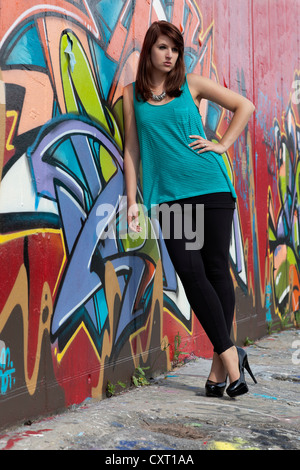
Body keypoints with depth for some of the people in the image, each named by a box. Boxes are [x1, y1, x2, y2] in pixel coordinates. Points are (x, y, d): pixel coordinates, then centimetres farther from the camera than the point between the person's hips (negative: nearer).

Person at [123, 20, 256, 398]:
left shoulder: (192, 84, 9)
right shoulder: (132, 95, 11)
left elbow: (245, 106, 16)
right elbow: (131, 150, 11)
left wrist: (222, 145, 5)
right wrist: (132, 201, 6)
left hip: (211, 186, -1)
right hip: (168, 194, 1)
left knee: (216, 269, -2)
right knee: (190, 273, -10)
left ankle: (220, 365, 7)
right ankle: (231, 355, 0)